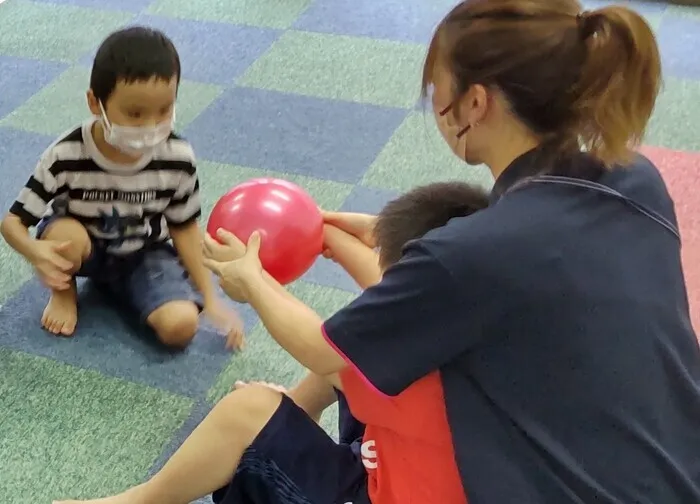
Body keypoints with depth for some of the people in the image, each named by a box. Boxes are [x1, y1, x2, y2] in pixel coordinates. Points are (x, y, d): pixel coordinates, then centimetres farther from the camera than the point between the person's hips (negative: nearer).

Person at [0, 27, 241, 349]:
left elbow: (184, 228, -9)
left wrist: (210, 298, -13)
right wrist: (34, 251, -44)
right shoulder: (66, 157, -28)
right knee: (66, 234, -36)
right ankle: (64, 292, 0)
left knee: (181, 325, -24)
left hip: (145, 255, 0)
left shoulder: (178, 158, -24)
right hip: (86, 250, 0)